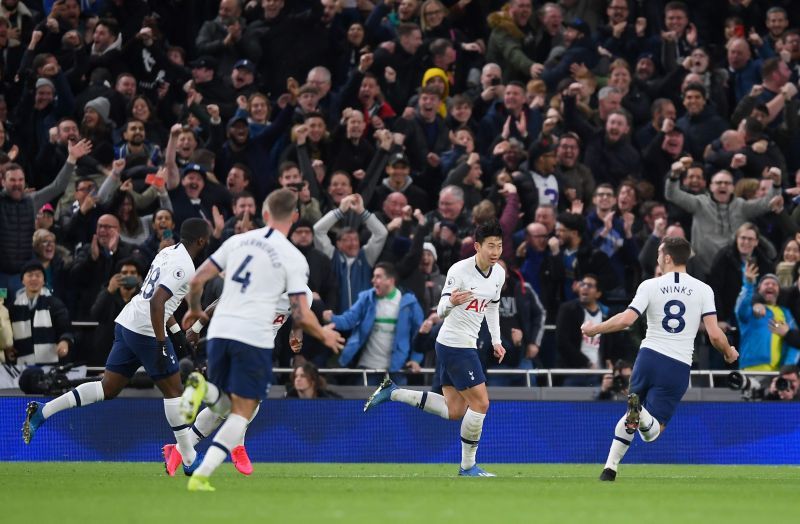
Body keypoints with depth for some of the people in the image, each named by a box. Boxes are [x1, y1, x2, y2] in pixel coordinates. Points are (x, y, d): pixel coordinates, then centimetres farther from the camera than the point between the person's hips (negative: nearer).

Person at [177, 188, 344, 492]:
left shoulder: (237, 241, 10)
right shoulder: (293, 258, -2)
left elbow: (197, 280, 10)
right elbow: (301, 316, -5)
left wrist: (195, 311, 30)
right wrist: (325, 336, 14)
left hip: (220, 331, 4)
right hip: (254, 338, -4)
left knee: (225, 407, 19)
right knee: (242, 413, 3)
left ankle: (202, 390, -16)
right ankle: (201, 476, -13)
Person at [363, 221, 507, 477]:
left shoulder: (499, 274, 5)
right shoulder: (459, 270, -19)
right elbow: (441, 311, -18)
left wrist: (496, 341, 13)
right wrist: (451, 302, -40)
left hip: (467, 345, 9)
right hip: (454, 345, -9)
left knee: (454, 411, 9)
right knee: (480, 403, -9)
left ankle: (392, 392, 16)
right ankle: (468, 467, 4)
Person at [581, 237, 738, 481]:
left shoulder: (650, 286, 0)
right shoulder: (703, 290, 1)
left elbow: (625, 320, -9)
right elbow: (714, 334, -5)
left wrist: (594, 329, 8)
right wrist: (729, 353, 16)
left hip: (649, 356, 1)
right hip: (679, 367, -1)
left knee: (629, 417, 24)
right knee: (652, 432, 1)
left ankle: (610, 468, 11)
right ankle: (641, 413, -34)